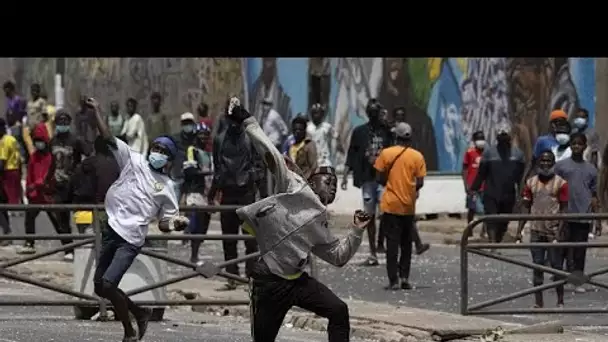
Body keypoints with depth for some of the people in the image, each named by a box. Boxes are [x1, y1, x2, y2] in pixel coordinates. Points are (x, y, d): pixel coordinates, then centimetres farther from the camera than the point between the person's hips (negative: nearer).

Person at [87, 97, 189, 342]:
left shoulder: (167, 187, 8)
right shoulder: (134, 161, 10)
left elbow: (164, 223, 11)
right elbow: (109, 138, 4)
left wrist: (176, 224, -10)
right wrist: (96, 111, -2)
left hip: (131, 240, -4)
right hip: (112, 229, 4)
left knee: (107, 284, -19)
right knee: (100, 286, 8)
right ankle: (139, 313, 30)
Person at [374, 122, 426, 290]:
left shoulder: (386, 153, -5)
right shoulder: (417, 156, -3)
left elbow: (379, 178, -2)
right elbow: (420, 182, -4)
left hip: (391, 205, -1)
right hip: (408, 206, 1)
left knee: (392, 242, 0)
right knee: (406, 243, 14)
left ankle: (394, 280, -6)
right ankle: (404, 276, 6)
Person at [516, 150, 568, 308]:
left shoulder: (560, 183, -1)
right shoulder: (531, 182, 9)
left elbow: (564, 210, -3)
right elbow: (525, 208, 10)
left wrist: (559, 232, -14)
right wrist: (519, 231, 2)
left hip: (554, 231, -3)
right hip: (536, 230, 3)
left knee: (556, 265, -2)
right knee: (537, 266, 1)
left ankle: (560, 301, 4)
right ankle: (538, 301, 4)